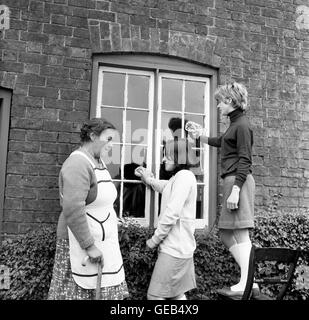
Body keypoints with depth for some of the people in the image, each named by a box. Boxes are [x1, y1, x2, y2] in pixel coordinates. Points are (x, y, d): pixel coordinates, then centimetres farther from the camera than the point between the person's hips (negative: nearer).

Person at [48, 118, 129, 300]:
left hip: (100, 241, 9)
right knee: (81, 292, 3)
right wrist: (90, 246, -24)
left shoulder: (98, 161, 9)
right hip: (82, 243, -9)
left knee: (106, 291, 13)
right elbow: (73, 210, -29)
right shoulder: (78, 164, -21)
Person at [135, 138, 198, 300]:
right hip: (180, 247, 9)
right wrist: (148, 178, 18)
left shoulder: (184, 175, -16)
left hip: (174, 249, -9)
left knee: (154, 295, -2)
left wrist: (155, 240, -12)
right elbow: (164, 187, 33)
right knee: (178, 294, 17)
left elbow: (171, 214, -21)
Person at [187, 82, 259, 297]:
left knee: (240, 234, -7)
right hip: (232, 181, 10)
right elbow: (221, 142, 38)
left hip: (238, 181, -10)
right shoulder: (235, 124, 18)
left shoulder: (242, 125, -9)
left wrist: (235, 189, -21)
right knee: (226, 233, 11)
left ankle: (246, 285, 1)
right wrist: (201, 136, 47)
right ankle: (249, 280, 17)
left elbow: (245, 160, -16)